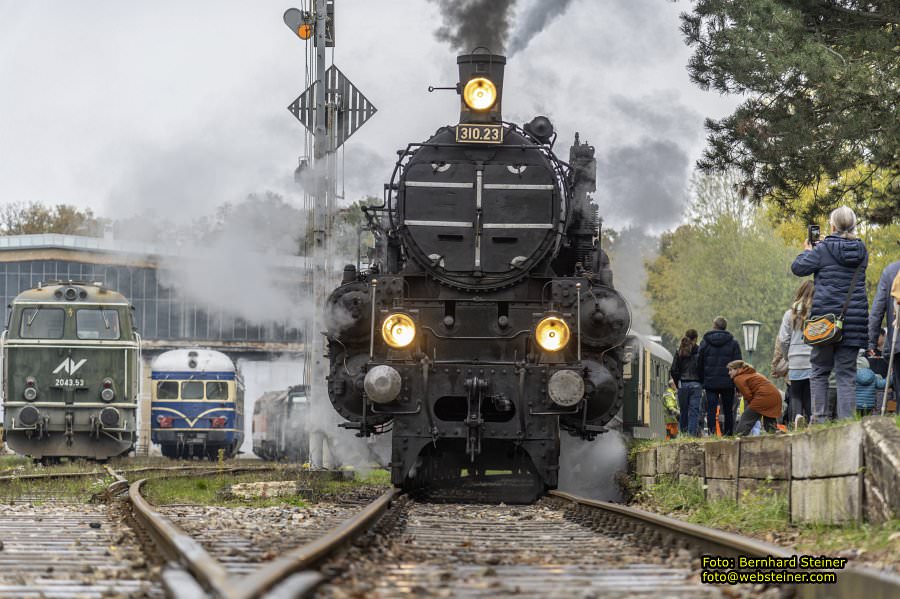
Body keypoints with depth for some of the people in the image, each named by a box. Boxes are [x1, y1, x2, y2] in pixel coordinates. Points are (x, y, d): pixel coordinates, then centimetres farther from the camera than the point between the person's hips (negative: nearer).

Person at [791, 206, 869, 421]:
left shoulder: (823, 250, -6)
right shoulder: (861, 252, 7)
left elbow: (798, 268, -3)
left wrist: (807, 251, 17)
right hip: (854, 318, 3)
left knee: (819, 371, 7)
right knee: (847, 374, 4)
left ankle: (819, 418, 0)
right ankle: (846, 420, -4)